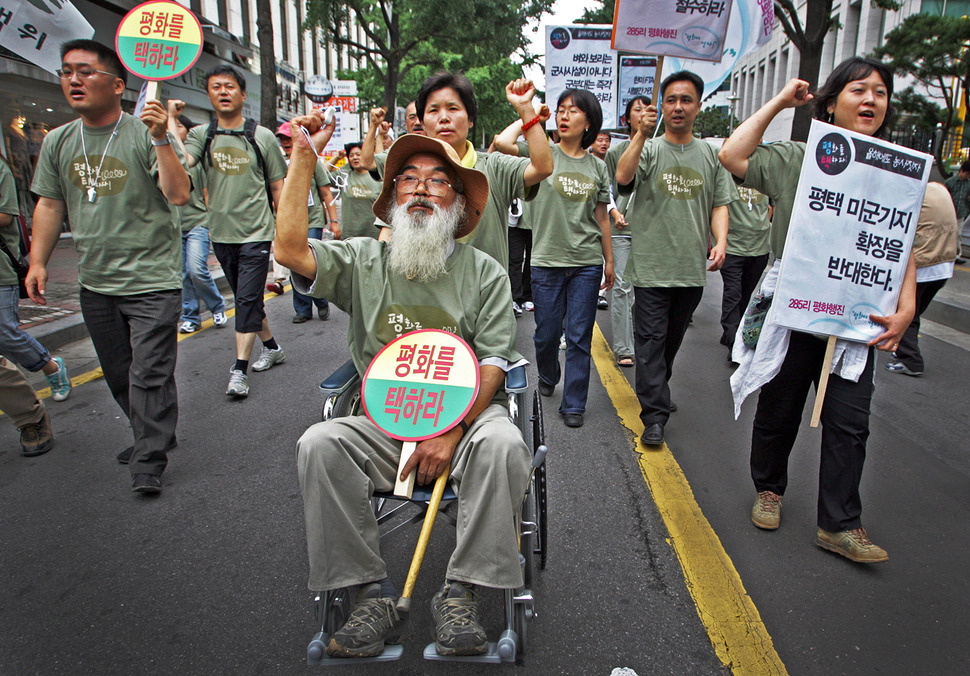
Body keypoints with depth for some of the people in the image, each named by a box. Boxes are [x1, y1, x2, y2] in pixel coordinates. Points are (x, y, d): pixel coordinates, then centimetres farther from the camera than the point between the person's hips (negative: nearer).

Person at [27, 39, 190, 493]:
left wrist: (161, 140, -27)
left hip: (152, 280, -6)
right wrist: (38, 261, 9)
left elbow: (179, 195, -18)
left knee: (149, 375, -7)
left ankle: (148, 463, 3)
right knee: (118, 375, 15)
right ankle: (152, 438, 33)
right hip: (95, 284, 6)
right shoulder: (57, 142, 9)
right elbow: (49, 205, 15)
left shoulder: (145, 135, -8)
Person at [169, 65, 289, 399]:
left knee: (248, 300, -7)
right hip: (221, 233, 4)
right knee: (246, 298, 15)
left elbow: (277, 187, 4)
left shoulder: (262, 136, 0)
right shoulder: (201, 135, 4)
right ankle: (271, 348, 33)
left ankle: (239, 370, -2)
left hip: (256, 233, -4)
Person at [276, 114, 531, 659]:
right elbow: (291, 249, -9)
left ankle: (461, 594, -19)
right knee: (319, 444, -25)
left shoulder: (484, 272, 4)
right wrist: (304, 158, -8)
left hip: (467, 416, -1)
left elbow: (493, 365, -4)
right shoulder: (364, 261, 8)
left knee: (503, 443, -32)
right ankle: (373, 595, -16)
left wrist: (451, 434, -18)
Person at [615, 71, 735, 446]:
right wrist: (642, 133, -25)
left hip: (693, 267, 4)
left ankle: (656, 389, 39)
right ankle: (654, 414, -1)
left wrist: (720, 240, -5)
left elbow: (720, 204, 10)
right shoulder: (648, 149, 1)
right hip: (651, 265, -3)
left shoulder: (711, 154, 10)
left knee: (673, 337, 17)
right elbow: (623, 177, -19)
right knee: (650, 339, -5)